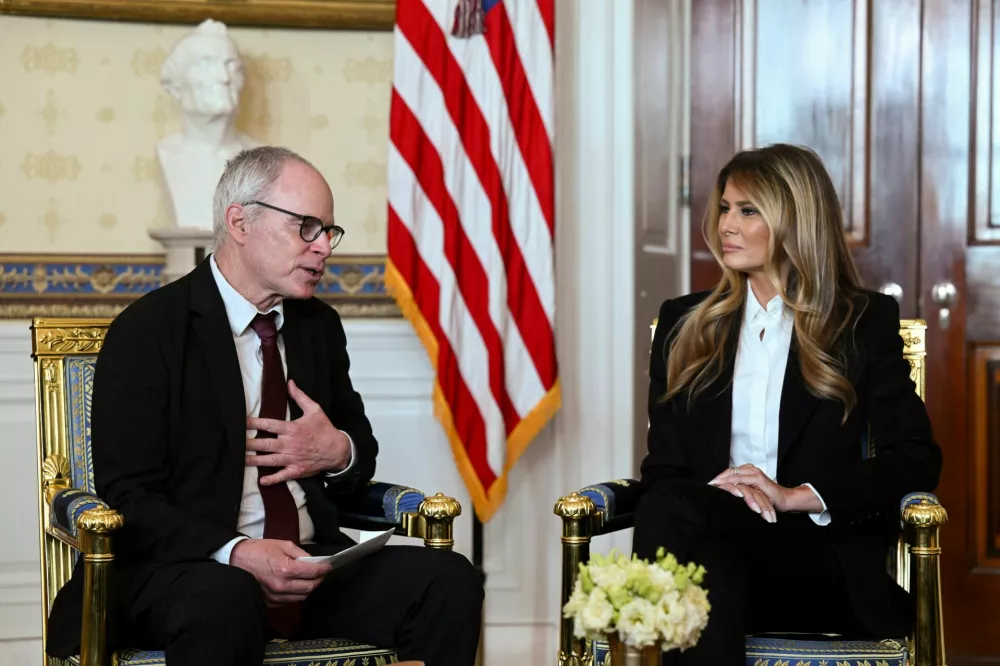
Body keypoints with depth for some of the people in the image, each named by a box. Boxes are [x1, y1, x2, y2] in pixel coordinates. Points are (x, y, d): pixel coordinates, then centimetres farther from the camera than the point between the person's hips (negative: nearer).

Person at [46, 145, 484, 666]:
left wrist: (339, 452, 0)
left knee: (450, 581, -19)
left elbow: (362, 444, 26)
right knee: (223, 603, -41)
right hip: (182, 566, -6)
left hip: (311, 561, 6)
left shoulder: (320, 326, 14)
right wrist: (237, 553, -27)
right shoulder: (146, 331, -5)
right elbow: (127, 498, -11)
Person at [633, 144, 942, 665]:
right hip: (708, 538, 3)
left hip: (823, 557, -2)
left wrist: (795, 497, -12)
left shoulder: (866, 323, 11)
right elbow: (664, 466, 13)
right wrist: (721, 494, -12)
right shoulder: (683, 324, 19)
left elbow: (917, 460, 2)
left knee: (673, 511, -34)